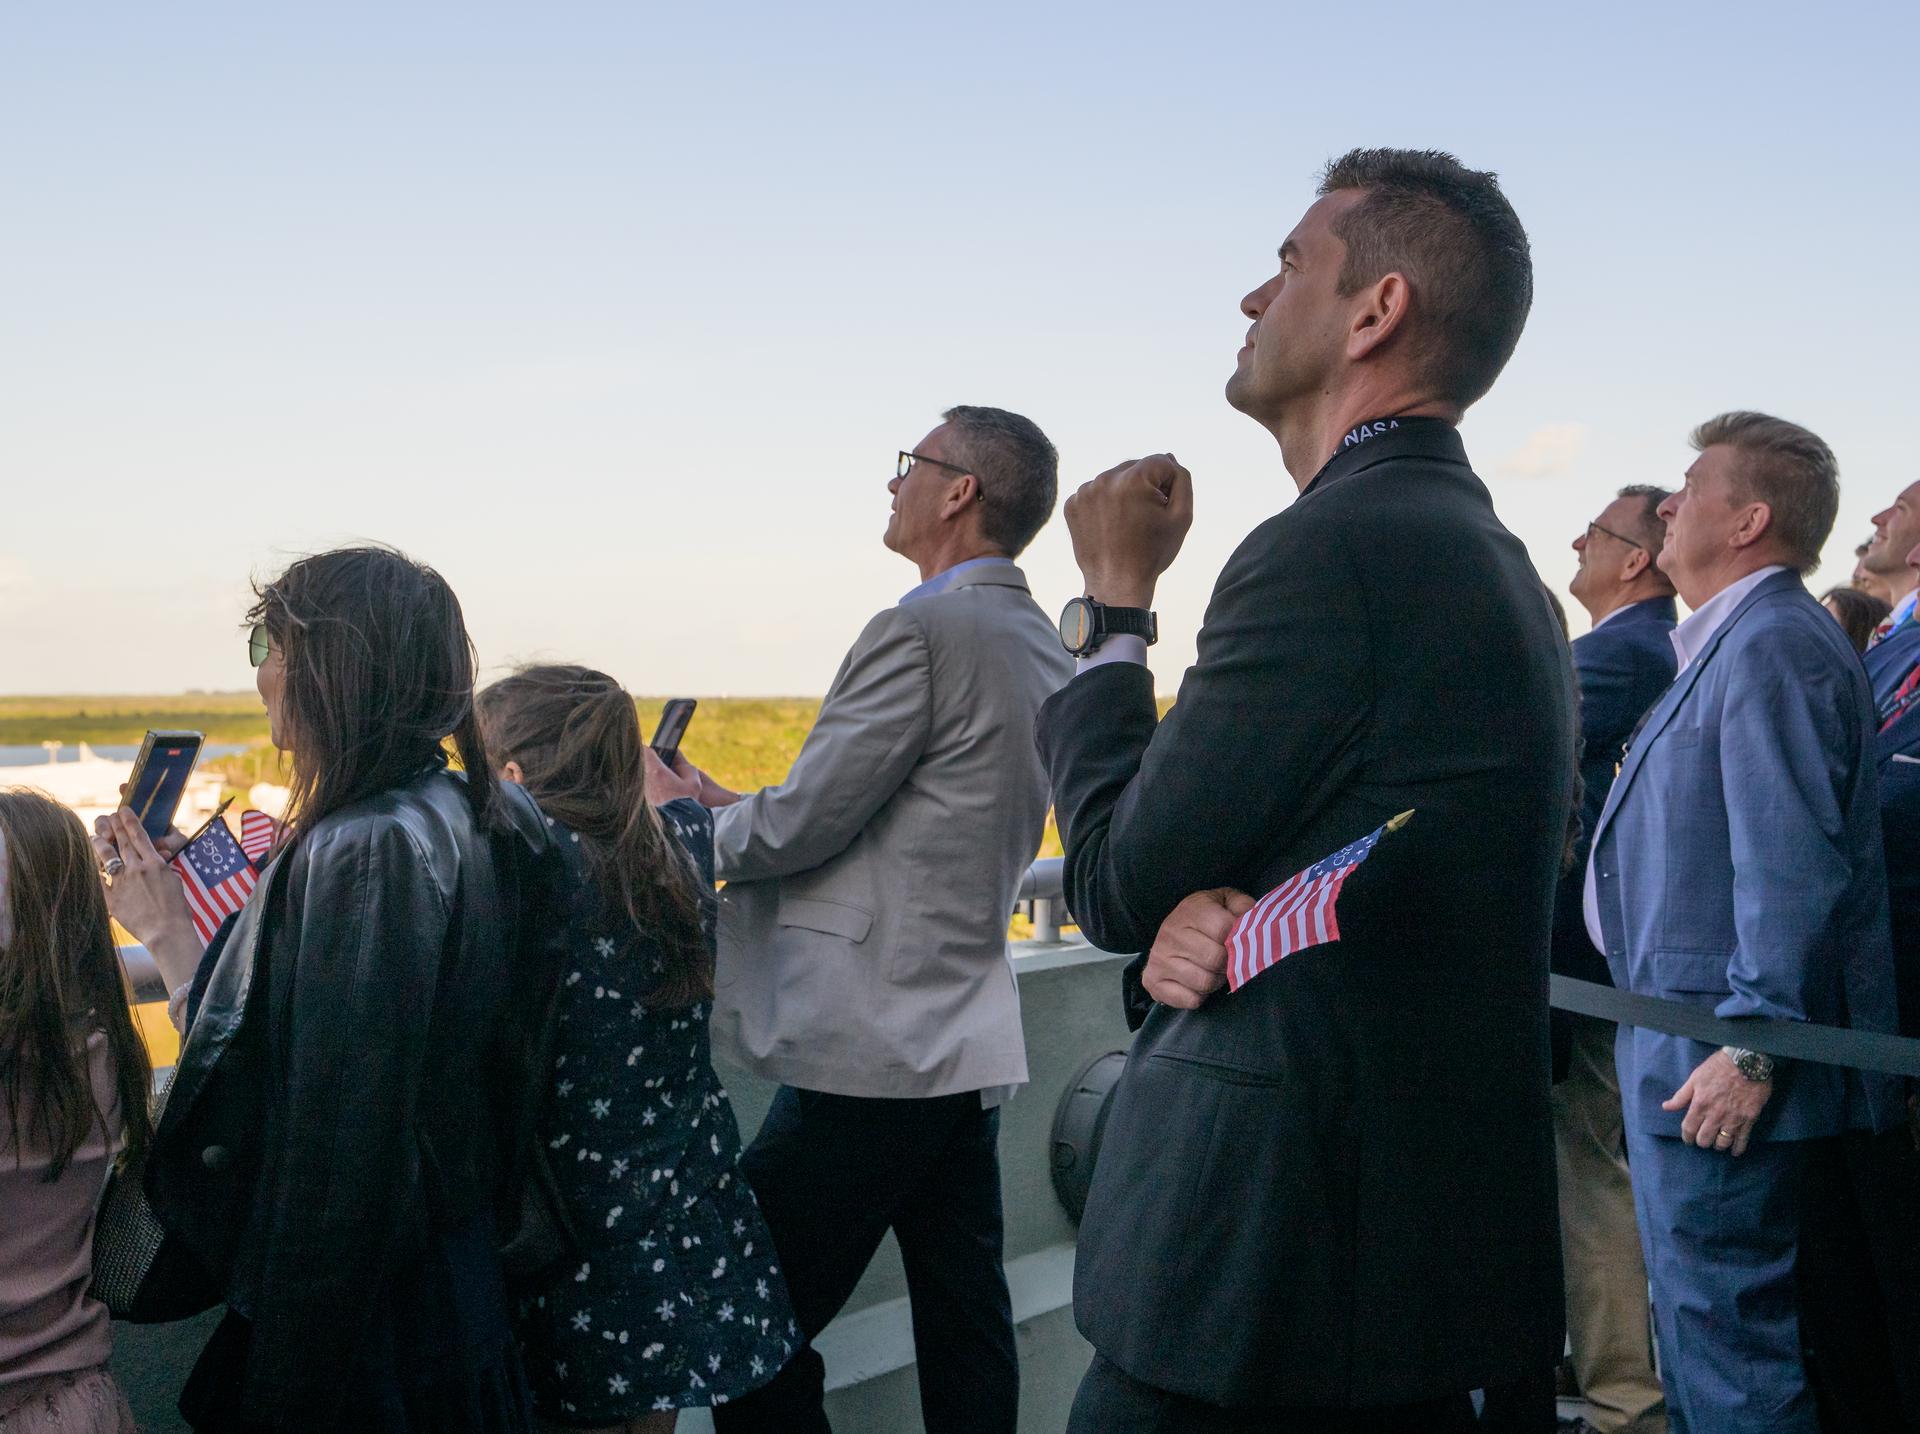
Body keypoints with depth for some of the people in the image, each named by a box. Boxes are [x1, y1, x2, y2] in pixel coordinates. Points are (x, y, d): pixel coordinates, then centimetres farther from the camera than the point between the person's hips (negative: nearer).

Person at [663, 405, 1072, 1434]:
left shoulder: (922, 630, -15)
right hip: (969, 1047, 9)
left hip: (871, 1052, -9)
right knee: (965, 1333, 15)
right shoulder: (1044, 649, 13)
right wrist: (730, 809, 17)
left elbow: (805, 823, -16)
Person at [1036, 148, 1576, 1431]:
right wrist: (1191, 921, -8)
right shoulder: (1493, 562, 10)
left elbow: (1116, 887, -13)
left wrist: (1117, 597, -2)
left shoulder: (1335, 546, -20)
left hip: (1267, 1258, -9)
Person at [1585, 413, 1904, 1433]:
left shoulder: (1772, 643, -16)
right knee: (1695, 1322, 19)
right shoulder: (1730, 642, 17)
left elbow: (1794, 867, -24)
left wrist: (1753, 1050, -25)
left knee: (1725, 1332, -3)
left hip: (1719, 1069, -11)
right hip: (1683, 1048, 11)